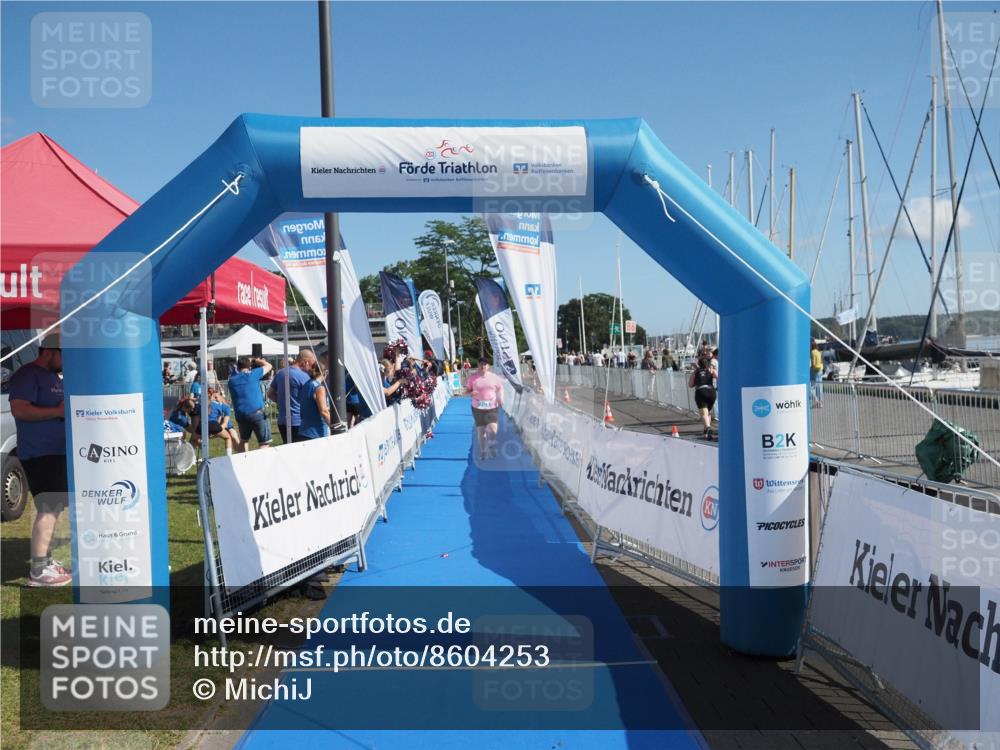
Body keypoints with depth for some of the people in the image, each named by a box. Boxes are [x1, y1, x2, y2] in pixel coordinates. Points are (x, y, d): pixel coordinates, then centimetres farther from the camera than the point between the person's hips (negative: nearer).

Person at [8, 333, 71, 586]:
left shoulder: (54, 377, 19)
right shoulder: (27, 375, -10)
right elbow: (19, 409, -22)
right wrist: (57, 411, -22)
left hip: (59, 452, 10)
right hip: (40, 453, -10)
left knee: (54, 508, 15)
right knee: (48, 509, -12)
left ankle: (46, 560, 25)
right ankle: (38, 571, -9)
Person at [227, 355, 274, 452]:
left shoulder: (232, 379, 9)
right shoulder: (252, 374, -2)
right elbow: (268, 366, 11)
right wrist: (258, 361, 28)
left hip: (240, 415, 5)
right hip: (257, 413, -5)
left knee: (243, 440, 25)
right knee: (264, 443, -3)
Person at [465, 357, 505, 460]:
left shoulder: (494, 377, 3)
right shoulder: (473, 378, 1)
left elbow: (500, 388, 15)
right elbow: (466, 391, 6)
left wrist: (501, 397, -2)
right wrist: (471, 393, -16)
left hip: (492, 407, -1)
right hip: (478, 408, 1)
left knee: (493, 429, -14)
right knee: (480, 430, 7)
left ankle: (492, 448, 13)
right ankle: (483, 452, 23)